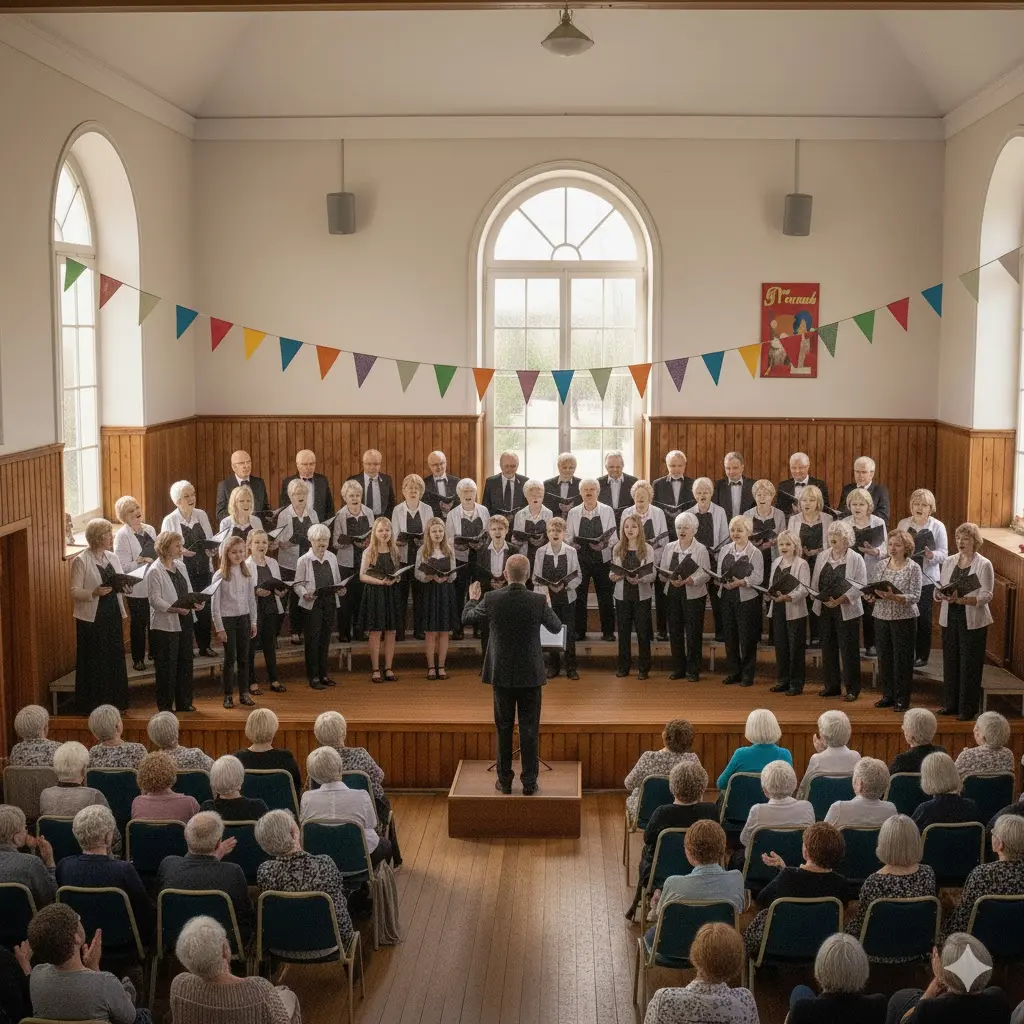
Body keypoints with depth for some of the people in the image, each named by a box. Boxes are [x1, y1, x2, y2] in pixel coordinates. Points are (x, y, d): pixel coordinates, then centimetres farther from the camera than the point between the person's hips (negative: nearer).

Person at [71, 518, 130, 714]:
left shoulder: (112, 557, 10)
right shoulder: (81, 561, -9)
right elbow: (75, 591, -13)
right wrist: (94, 593, -28)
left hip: (112, 615, 6)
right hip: (92, 618, -6)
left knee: (115, 659, 10)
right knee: (93, 662, 0)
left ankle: (114, 701, 20)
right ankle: (90, 705, 10)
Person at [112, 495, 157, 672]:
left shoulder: (149, 530, 9)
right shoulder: (122, 536, -10)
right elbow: (123, 566, -16)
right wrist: (142, 562, -26)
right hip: (137, 588, -5)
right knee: (138, 624, 3)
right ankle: (138, 659, 15)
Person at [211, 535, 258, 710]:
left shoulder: (248, 574, 4)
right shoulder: (220, 576, -9)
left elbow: (251, 599, 10)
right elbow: (215, 603, -9)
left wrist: (253, 622, 7)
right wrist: (219, 628, -12)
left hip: (244, 618, 4)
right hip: (227, 619, -4)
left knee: (244, 657, 7)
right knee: (230, 658, -1)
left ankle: (244, 693, 15)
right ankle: (228, 695, 9)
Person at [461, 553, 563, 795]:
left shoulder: (492, 599, -12)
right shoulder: (538, 601, -13)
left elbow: (466, 618, 6)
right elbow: (556, 627, 4)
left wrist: (472, 598, 26)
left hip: (502, 674, 1)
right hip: (531, 675, -1)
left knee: (503, 729, 11)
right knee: (529, 729, 7)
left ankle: (504, 781, 17)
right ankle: (529, 782, 11)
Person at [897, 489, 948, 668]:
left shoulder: (938, 527, -3)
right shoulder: (903, 524, 6)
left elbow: (944, 554, -5)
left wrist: (931, 555, -25)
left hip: (927, 579, -2)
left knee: (924, 618, 2)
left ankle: (922, 656, 13)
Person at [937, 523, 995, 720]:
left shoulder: (984, 565, -7)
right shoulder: (949, 562, 8)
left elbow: (986, 596, -13)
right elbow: (939, 588, 9)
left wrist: (962, 599, -25)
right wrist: (942, 595, -14)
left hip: (973, 621, -5)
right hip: (950, 619, 5)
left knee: (969, 664, 1)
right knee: (950, 661, 9)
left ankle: (968, 708, 9)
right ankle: (950, 703, 21)